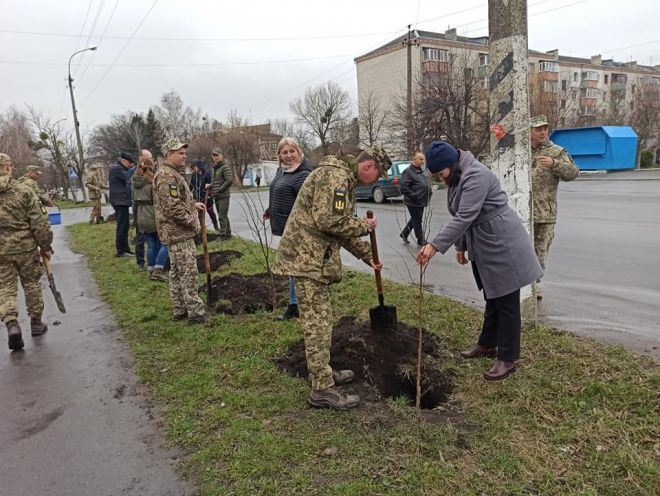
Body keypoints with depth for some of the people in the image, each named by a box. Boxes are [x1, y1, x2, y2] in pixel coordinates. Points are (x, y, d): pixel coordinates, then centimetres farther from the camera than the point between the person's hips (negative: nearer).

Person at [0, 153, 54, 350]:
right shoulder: (24, 190, -9)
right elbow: (39, 223, -10)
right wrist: (45, 246, 1)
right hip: (25, 247, -1)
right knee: (32, 284, 13)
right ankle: (36, 322, 23)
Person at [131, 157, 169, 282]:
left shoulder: (135, 181, 9)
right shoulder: (153, 180, -13)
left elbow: (134, 200, 16)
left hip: (142, 219, 6)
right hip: (154, 217, -6)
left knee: (151, 245, 14)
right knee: (164, 243, 4)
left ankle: (151, 271, 16)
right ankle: (158, 270, -4)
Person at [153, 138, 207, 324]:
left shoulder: (172, 174, 17)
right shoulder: (167, 176, -17)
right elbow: (172, 208, -24)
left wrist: (193, 204, 15)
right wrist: (192, 221, -15)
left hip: (176, 232, 11)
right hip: (179, 233, -11)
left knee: (177, 272, 14)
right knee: (189, 272, -7)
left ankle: (179, 310, 22)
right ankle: (195, 312, -2)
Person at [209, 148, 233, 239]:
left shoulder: (225, 167, -10)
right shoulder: (215, 167, 14)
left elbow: (229, 180, -19)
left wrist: (219, 190, -17)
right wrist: (210, 186, 6)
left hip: (223, 196, -8)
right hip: (216, 196, 8)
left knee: (222, 216, -6)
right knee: (223, 216, 16)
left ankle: (223, 234, 0)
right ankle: (227, 233, 26)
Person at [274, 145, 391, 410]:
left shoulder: (344, 178, 19)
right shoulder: (335, 175, -15)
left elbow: (342, 226, 24)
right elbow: (329, 221, -25)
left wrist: (368, 255, 21)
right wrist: (364, 226, -9)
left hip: (313, 256, 11)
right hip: (307, 256, -11)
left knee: (319, 319, 18)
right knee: (318, 322, -6)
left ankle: (322, 372, 32)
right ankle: (322, 389, 3)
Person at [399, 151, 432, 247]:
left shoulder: (422, 170, 12)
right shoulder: (408, 171, -15)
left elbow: (427, 183, 27)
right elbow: (403, 187, -21)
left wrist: (430, 192, 10)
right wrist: (414, 196, -21)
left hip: (421, 201, 9)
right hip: (413, 203, -9)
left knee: (415, 219, 19)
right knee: (417, 221, 0)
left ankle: (404, 234, 37)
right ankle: (421, 241, 11)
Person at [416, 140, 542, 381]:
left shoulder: (476, 176, -23)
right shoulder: (456, 177, 8)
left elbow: (464, 217, -31)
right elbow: (460, 217, 15)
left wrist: (435, 245, -34)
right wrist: (461, 246, 15)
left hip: (502, 243, -10)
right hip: (482, 245, 10)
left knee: (506, 302, 0)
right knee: (492, 298, 21)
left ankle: (507, 359, 10)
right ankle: (487, 344, 35)